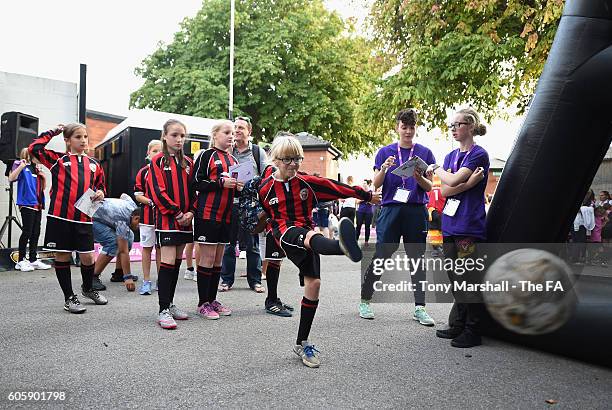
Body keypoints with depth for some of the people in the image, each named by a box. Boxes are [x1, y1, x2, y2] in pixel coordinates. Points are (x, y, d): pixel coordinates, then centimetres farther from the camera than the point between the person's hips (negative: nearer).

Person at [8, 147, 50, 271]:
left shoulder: (37, 169, 17)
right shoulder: (22, 166, -2)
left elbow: (43, 187, 21)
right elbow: (11, 178, -19)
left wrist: (43, 177, 5)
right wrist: (21, 166, -26)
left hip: (37, 205, 7)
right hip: (27, 204, -7)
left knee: (36, 233, 8)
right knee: (27, 232, -6)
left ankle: (33, 260, 15)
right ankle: (21, 261, 3)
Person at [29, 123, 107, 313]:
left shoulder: (93, 164, 14)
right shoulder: (57, 159, 4)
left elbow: (100, 185, 24)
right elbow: (34, 149, -9)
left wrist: (100, 193, 1)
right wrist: (52, 132, 2)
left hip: (83, 217, 3)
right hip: (60, 217, -3)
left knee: (88, 256, 3)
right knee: (62, 256, 5)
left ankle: (88, 289, 31)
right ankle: (69, 298, 18)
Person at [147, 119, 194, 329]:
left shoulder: (187, 162, 13)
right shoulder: (158, 161, -3)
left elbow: (193, 190, 13)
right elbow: (157, 192, -11)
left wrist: (191, 212, -3)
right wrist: (177, 213, -14)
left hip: (185, 220, 6)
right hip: (166, 219, -6)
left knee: (177, 262, 11)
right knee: (168, 262, -9)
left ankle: (170, 303, 21)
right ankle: (164, 310, -6)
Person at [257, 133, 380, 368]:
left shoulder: (307, 182, 3)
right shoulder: (265, 189, 1)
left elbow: (336, 188, 5)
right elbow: (263, 216, 21)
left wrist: (366, 195, 9)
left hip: (307, 233, 4)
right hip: (285, 233, -4)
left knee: (313, 283, -5)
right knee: (311, 237, -38)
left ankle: (302, 343, 10)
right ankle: (343, 247, -80)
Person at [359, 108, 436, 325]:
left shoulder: (424, 152, 8)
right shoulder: (385, 152, 7)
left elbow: (429, 187, 6)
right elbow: (376, 185, 3)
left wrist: (418, 178, -14)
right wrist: (384, 169, -15)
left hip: (417, 211, 2)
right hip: (391, 209, -1)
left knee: (417, 259, 5)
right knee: (381, 256, 0)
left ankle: (419, 308, 12)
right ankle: (365, 301, 14)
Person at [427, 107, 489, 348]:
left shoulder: (479, 155, -5)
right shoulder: (450, 156, 16)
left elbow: (453, 180, -16)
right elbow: (445, 191, 5)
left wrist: (436, 170, 2)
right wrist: (467, 183, -11)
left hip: (469, 226, -7)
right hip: (450, 225, 7)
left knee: (469, 279, -3)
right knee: (456, 279, 13)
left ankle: (472, 331, 6)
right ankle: (457, 326, 23)